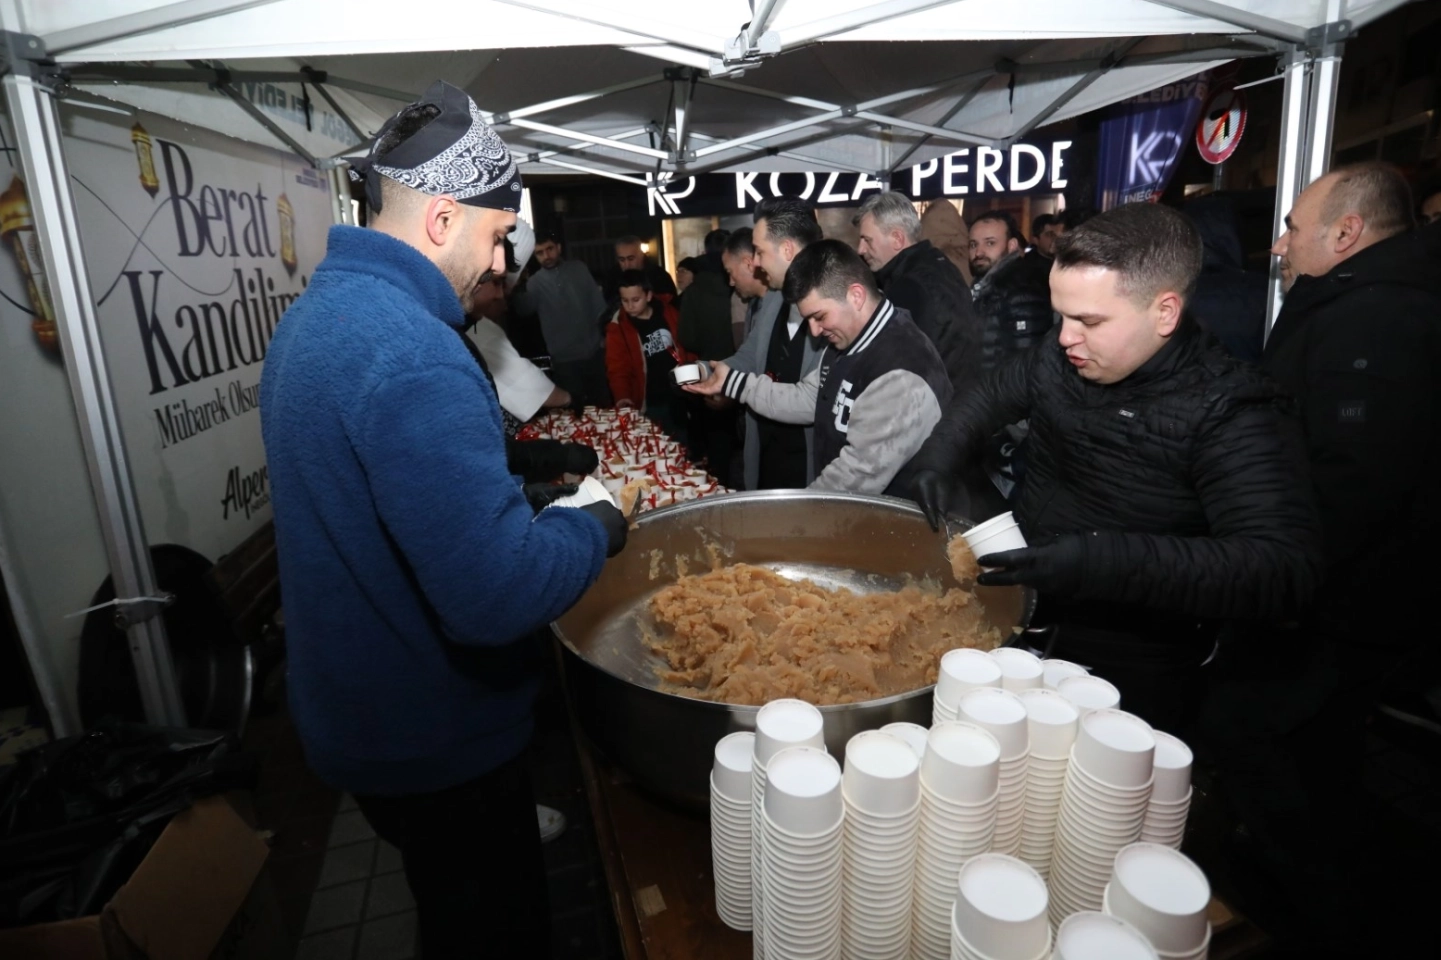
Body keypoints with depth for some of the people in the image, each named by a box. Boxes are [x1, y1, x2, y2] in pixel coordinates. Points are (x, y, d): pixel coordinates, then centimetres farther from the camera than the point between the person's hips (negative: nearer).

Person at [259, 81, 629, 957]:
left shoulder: (318, 311, 4)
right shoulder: (414, 353, -30)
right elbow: (500, 591, -36)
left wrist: (523, 489, 9)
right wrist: (598, 529, -17)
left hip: (360, 711, 9)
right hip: (434, 733, -9)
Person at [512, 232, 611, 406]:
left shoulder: (578, 268, 5)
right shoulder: (535, 282, 0)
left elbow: (598, 303, 6)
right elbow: (525, 309, -15)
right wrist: (518, 287, -31)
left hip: (594, 351, 1)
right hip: (564, 358, -1)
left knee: (603, 403, 11)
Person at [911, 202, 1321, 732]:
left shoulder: (1230, 413, -22)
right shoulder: (1060, 357, -2)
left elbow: (1284, 570, -30)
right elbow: (990, 395, 15)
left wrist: (1104, 562, -40)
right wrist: (939, 458, -4)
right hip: (1022, 627, 6)